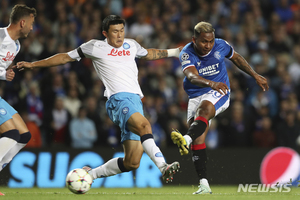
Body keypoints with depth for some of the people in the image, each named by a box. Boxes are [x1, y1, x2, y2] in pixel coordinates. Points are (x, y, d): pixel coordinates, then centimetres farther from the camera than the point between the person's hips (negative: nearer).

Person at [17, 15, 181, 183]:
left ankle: (91, 174, 17)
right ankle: (163, 167, -50)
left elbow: (148, 54, 46)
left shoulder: (131, 45, 23)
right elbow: (66, 57, 17)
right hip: (119, 99, -6)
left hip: (136, 101, 6)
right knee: (144, 125, -37)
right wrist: (33, 65, 18)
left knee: (132, 163, -2)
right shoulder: (96, 47, 9)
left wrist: (172, 52, 46)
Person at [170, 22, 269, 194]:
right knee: (198, 140, -10)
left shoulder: (221, 46, -5)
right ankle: (204, 184, -9)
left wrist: (255, 75, 22)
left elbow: (236, 57, 17)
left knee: (204, 109, -35)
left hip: (219, 94, -1)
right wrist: (211, 83, -52)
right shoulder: (187, 54, -14)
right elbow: (192, 76, -33)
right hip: (196, 95, 1)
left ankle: (187, 139, -62)